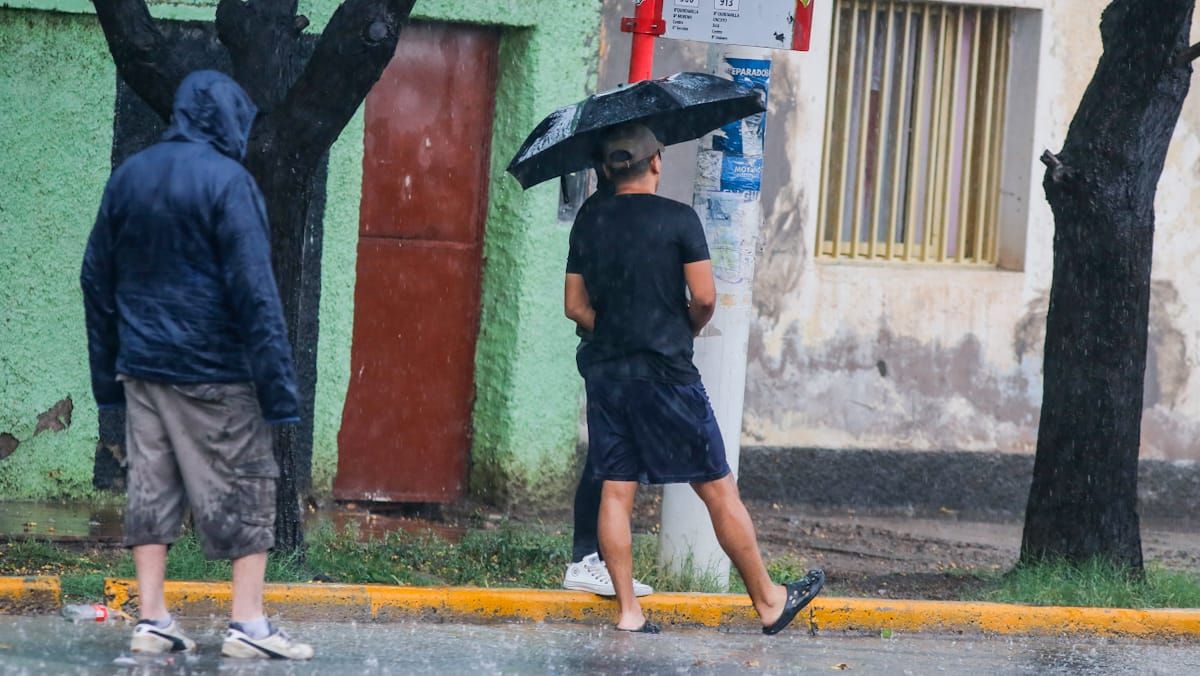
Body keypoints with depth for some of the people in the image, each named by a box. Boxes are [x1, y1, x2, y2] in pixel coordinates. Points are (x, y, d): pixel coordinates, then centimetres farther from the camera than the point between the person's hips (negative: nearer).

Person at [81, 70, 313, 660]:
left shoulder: (129, 176, 8)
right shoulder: (227, 180, -12)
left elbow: (97, 280, 12)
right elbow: (253, 291, -16)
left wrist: (108, 373, 17)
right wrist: (278, 387, -14)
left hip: (142, 366, 6)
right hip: (213, 371, -6)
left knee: (151, 490, 9)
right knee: (244, 491, 2)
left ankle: (151, 621, 7)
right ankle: (248, 624, -1)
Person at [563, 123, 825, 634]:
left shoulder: (589, 224, 6)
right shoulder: (678, 219, -7)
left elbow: (575, 305, 7)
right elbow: (704, 298, -10)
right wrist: (687, 330, 9)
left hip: (606, 373, 4)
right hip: (666, 372, -4)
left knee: (616, 491, 6)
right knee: (717, 487, 3)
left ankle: (628, 611, 3)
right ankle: (768, 601, 10)